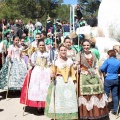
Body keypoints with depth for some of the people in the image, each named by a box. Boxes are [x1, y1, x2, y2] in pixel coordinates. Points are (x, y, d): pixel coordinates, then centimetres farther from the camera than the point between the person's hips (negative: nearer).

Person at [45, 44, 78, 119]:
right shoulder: (56, 62, 0)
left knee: (69, 99, 4)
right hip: (59, 82, -2)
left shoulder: (70, 61, 7)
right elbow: (53, 72, 2)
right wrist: (52, 76, -20)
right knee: (59, 99, -1)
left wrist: (74, 81, 7)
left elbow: (72, 73, 12)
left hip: (69, 82, 2)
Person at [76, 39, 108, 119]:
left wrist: (98, 76, 11)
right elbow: (77, 66, -2)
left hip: (94, 76, 4)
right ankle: (87, 114, 6)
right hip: (84, 77, -4)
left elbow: (95, 66, 17)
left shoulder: (93, 55, 13)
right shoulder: (79, 55, 1)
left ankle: (97, 112, 15)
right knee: (86, 95, -4)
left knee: (96, 94, 3)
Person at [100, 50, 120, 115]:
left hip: (108, 80, -4)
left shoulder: (107, 61, -11)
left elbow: (102, 69, -16)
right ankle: (115, 110, 14)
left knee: (106, 95, 6)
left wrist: (106, 71, 3)